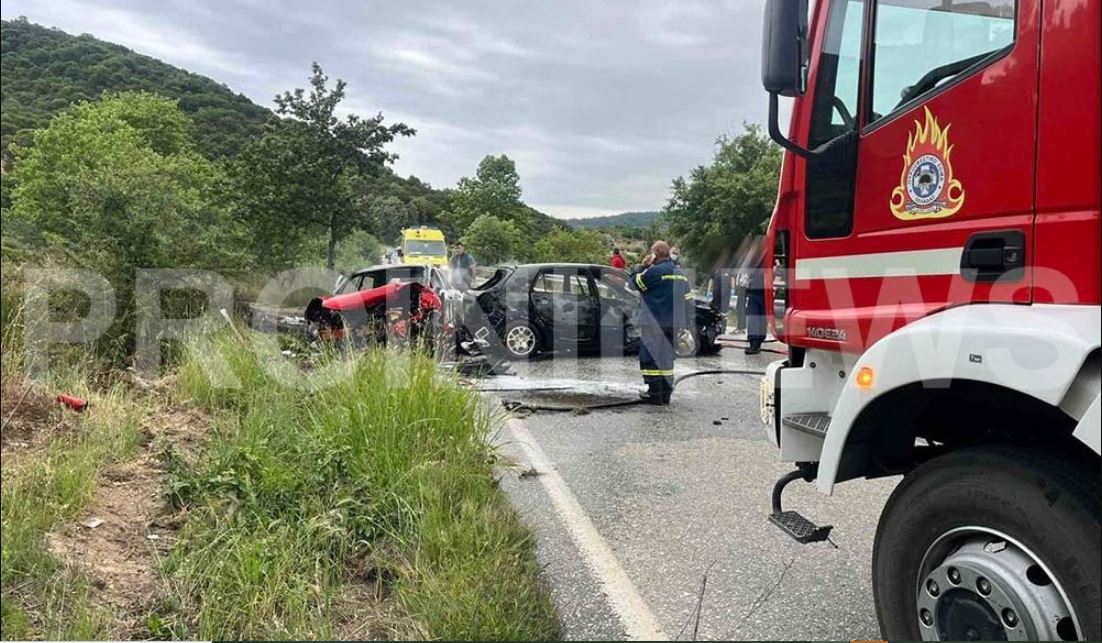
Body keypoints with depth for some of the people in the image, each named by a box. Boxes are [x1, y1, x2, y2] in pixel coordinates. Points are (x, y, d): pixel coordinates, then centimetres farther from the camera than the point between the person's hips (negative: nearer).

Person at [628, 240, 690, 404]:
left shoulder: (655, 271, -13)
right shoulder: (680, 273, 13)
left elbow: (633, 284, -5)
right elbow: (687, 299, 17)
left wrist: (643, 266, 3)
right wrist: (681, 324, 21)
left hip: (654, 325, -7)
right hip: (673, 325, 8)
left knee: (650, 357, -1)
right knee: (666, 358, 15)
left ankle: (655, 394, -3)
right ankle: (666, 394, 18)